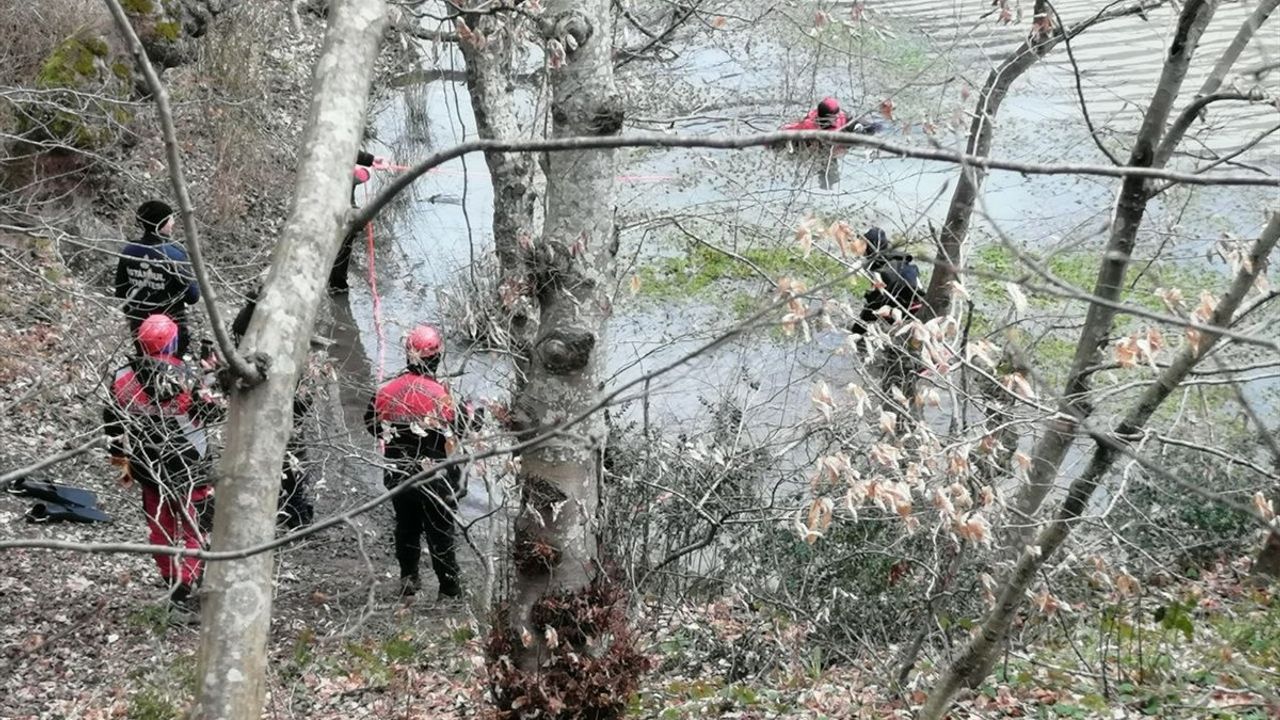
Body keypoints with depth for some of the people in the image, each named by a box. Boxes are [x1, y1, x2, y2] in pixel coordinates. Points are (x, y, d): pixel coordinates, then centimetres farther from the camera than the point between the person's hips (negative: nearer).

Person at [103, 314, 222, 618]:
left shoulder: (122, 380, -4)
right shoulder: (183, 377, -19)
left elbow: (113, 426, 5)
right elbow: (210, 411, -7)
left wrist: (121, 462, 18)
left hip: (148, 467, 5)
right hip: (188, 465, -5)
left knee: (161, 528, 18)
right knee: (197, 526, 4)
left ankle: (173, 582, 29)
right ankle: (184, 588, -3)